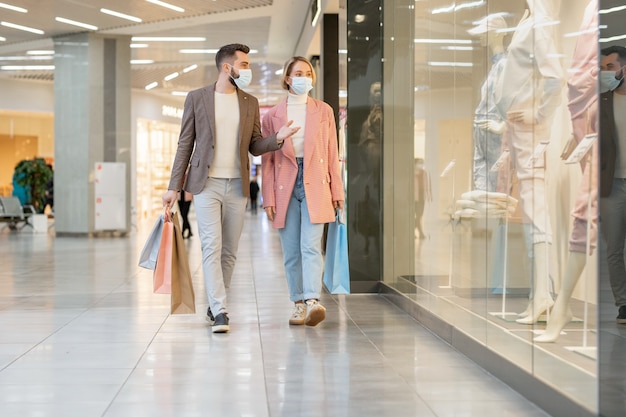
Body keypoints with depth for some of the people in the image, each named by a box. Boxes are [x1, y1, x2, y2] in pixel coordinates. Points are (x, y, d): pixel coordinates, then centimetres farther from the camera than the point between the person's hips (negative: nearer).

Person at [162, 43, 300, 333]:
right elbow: (185, 144, 3)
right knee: (212, 247, -12)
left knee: (229, 252, 7)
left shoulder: (250, 103, 11)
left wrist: (277, 138, -10)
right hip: (206, 184, -3)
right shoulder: (197, 98, 2)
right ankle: (220, 311, -14)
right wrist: (174, 186, -1)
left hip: (237, 186, 4)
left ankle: (214, 306, 21)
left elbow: (255, 146, 11)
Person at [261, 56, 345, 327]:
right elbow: (268, 160, 6)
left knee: (311, 247, -14)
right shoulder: (273, 115, 7)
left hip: (315, 185, -1)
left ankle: (312, 302, -24)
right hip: (285, 186, 1)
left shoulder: (324, 111, 8)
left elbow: (332, 154, 9)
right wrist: (268, 198, 1)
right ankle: (299, 304, 11)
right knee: (291, 252, 3)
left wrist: (337, 191, 4)